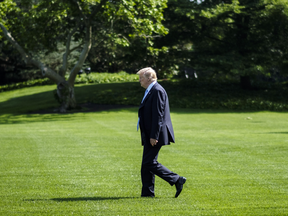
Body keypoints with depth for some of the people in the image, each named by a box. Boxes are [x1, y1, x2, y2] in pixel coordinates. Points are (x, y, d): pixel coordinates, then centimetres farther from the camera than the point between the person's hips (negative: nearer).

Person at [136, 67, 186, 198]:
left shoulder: (157, 91, -16)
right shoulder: (150, 91, 16)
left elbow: (158, 115, -21)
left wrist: (153, 136, -23)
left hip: (155, 136, -10)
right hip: (149, 135, 10)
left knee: (150, 163, -10)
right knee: (146, 164, 10)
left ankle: (177, 180, -3)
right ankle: (147, 192, 13)